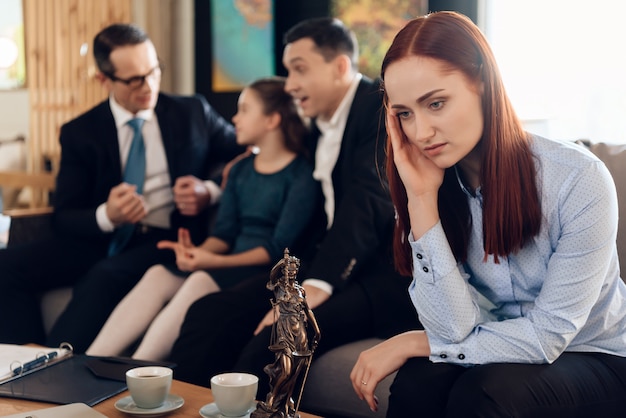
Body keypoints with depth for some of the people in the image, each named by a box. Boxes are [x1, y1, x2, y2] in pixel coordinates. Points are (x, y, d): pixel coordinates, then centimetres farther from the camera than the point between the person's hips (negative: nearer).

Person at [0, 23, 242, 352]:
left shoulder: (194, 113, 8)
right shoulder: (80, 133, 8)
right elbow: (64, 218, 4)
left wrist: (210, 191, -9)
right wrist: (106, 216, -19)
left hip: (168, 242, -3)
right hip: (103, 240, 3)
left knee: (107, 275, -36)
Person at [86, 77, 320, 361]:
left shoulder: (301, 174, -4)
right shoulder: (240, 170, 19)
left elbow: (279, 247, -13)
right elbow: (224, 233, 12)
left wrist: (215, 261, -21)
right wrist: (196, 252, -10)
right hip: (231, 265, 7)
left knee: (202, 281, -33)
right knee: (158, 275, -19)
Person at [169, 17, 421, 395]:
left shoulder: (381, 106, -6)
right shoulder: (320, 127, 20)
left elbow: (369, 202, -19)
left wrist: (318, 285, -28)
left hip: (382, 273, -8)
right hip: (322, 264, 8)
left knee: (272, 344, -31)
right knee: (207, 316, -12)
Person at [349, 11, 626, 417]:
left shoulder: (579, 179, -23)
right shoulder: (436, 185, -10)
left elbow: (548, 335, -19)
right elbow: (455, 331, -19)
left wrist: (413, 342, -16)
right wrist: (422, 200, -26)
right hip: (501, 357, 3)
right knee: (418, 382, -27)